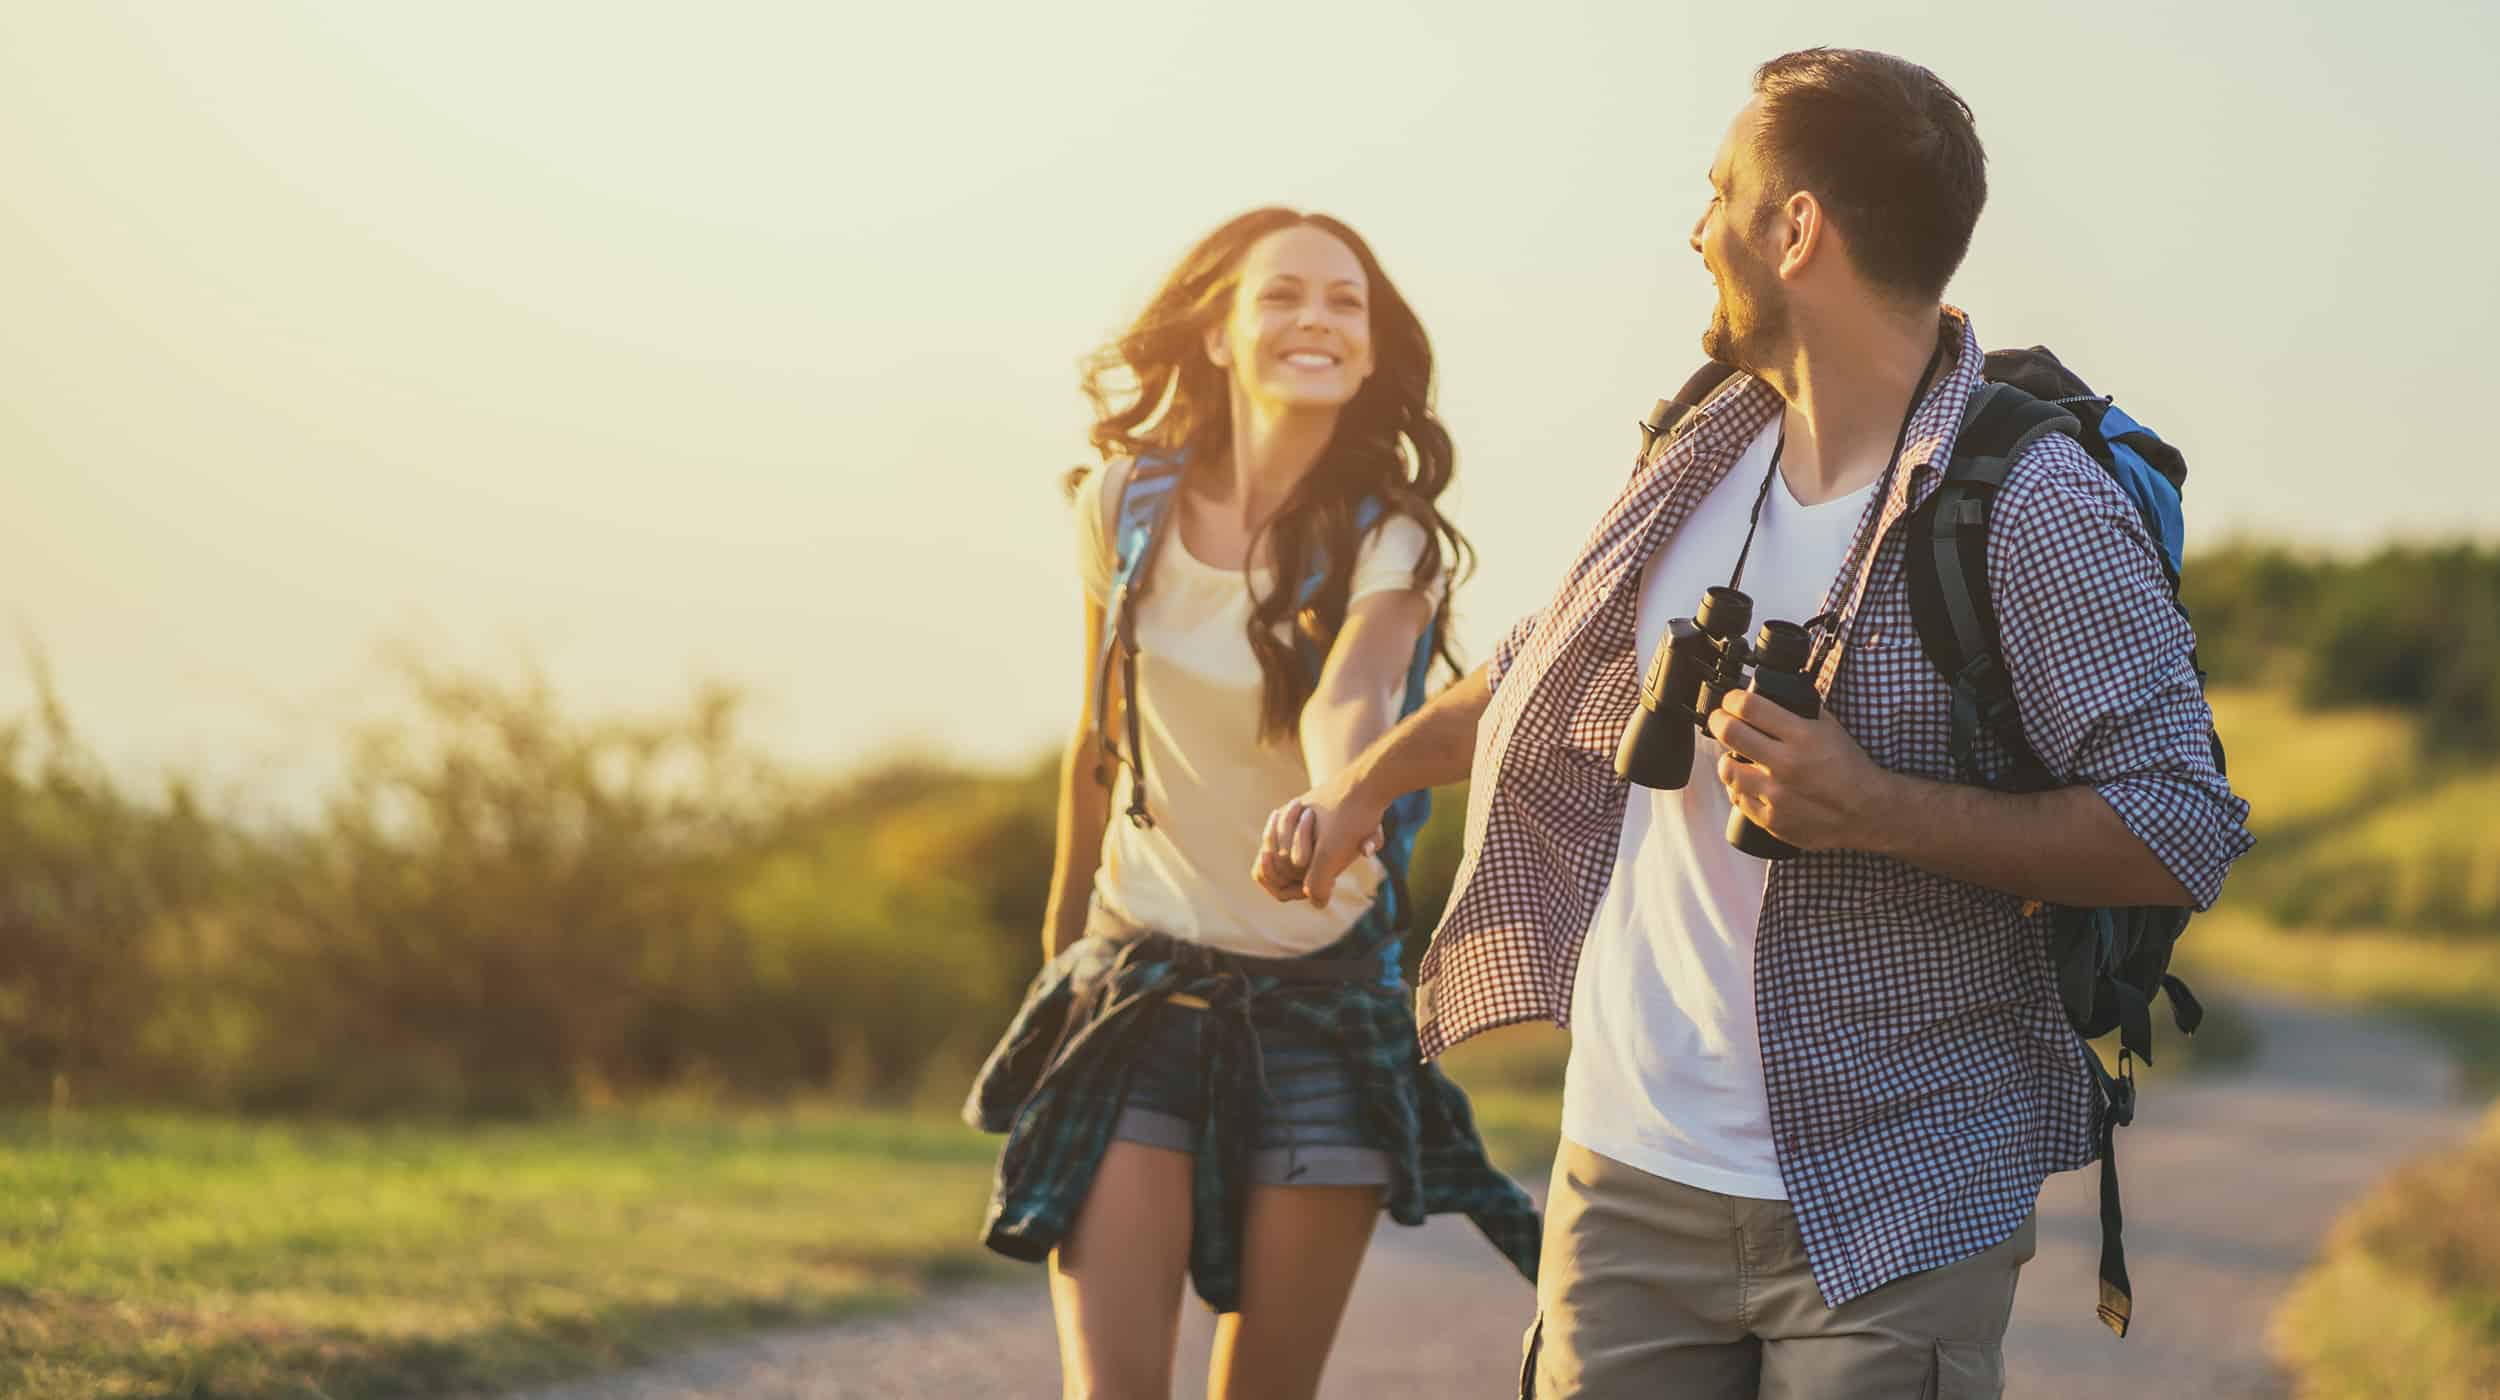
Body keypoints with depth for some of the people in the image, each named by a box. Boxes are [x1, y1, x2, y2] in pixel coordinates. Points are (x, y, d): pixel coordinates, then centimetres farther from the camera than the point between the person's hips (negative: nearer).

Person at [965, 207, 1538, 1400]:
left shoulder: (1389, 542, -9)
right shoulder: (1127, 504, -2)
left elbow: (1346, 700, -30)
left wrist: (1343, 799, -53)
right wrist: (1066, 924, 20)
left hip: (1325, 999, -1)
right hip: (1139, 985, 1)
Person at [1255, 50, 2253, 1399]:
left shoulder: (2035, 513, -13)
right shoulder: (1707, 456, 8)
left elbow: (2181, 832, -16)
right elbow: (1553, 659, 27)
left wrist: (1872, 809, -23)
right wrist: (1366, 781, 35)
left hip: (1887, 1203, -6)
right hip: (1630, 1173, 6)